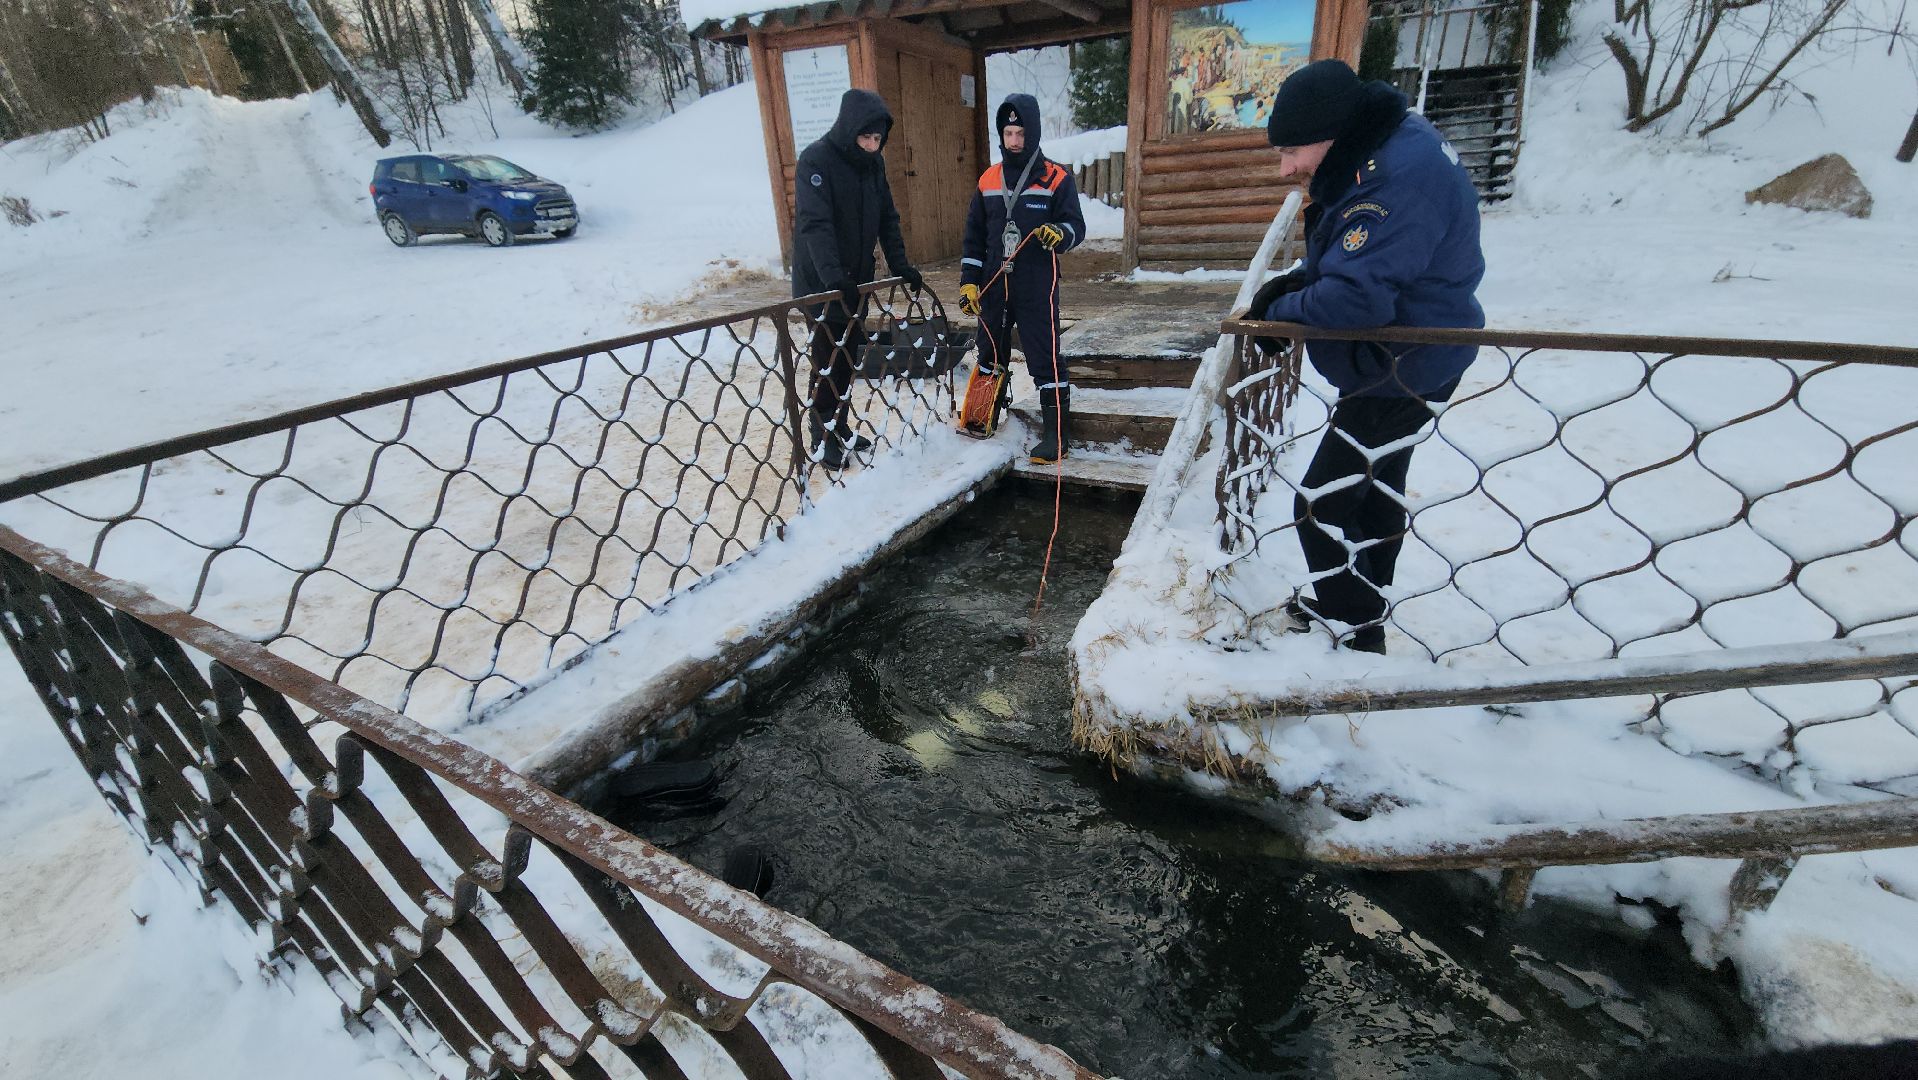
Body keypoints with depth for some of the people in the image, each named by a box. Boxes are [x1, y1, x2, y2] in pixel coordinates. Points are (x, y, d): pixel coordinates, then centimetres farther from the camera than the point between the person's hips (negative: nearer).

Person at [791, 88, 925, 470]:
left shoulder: (873, 162, 7)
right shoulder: (816, 159, -15)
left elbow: (887, 219, 12)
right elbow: (815, 223, -25)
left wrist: (901, 266, 4)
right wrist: (833, 277, -36)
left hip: (856, 279, 7)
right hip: (820, 282, -7)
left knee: (850, 356, 12)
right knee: (828, 361, -3)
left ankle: (839, 427, 26)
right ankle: (822, 439, 9)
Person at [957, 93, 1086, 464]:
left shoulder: (1056, 178, -2)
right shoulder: (988, 181, 10)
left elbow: (1076, 225, -4)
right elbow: (974, 235, 13)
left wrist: (1059, 234, -27)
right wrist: (969, 280, 6)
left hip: (1037, 287, -5)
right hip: (994, 285, 5)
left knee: (1045, 360, -7)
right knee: (990, 353, 17)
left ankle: (1055, 433, -1)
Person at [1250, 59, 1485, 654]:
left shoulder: (1397, 178, -30)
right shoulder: (1386, 146, 4)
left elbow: (1357, 298, -36)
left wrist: (1280, 310, -19)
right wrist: (1297, 282, -6)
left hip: (1403, 369, -11)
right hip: (1395, 359, 11)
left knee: (1323, 504, -5)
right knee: (1376, 487, 23)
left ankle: (1356, 638, 10)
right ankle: (1358, 605, 44)